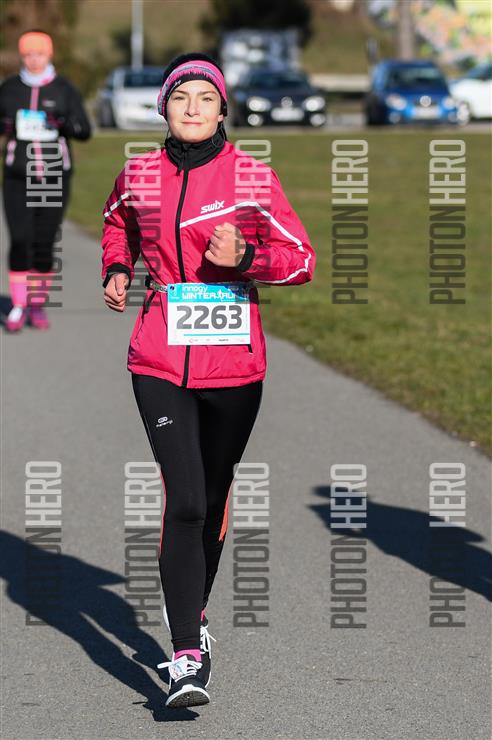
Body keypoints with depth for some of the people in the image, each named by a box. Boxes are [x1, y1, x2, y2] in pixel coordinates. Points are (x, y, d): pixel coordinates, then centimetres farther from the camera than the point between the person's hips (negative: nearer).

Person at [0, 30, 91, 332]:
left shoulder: (64, 89, 0)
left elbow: (85, 131, 0)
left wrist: (63, 123, -21)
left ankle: (38, 306, 16)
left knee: (44, 245, 1)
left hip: (55, 177, 0)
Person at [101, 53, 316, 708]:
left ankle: (190, 611, 39)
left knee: (212, 500, 13)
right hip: (161, 362, -1)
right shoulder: (139, 175, 4)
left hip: (235, 364, 1)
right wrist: (117, 271, 9)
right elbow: (119, 222, 27)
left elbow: (301, 258, 0)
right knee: (185, 501, -14)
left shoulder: (254, 177, -2)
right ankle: (188, 657, -15)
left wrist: (244, 258, -16)